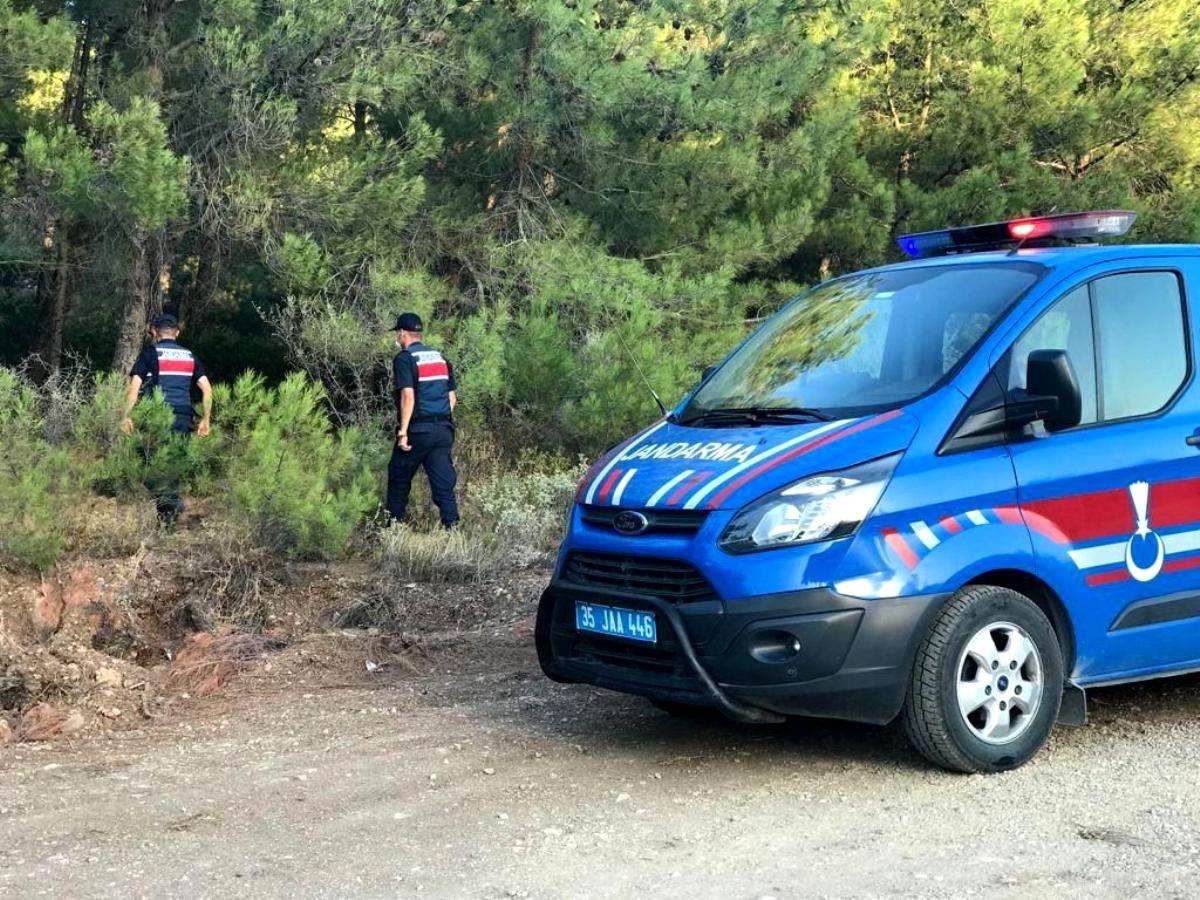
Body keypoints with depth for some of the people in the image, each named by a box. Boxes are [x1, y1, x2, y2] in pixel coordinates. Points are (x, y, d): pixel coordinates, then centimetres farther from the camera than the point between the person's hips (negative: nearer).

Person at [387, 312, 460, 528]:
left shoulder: (404, 359, -7)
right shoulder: (440, 357, 14)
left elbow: (408, 396, -18)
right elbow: (453, 397, 14)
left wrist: (403, 432, -17)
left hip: (418, 430, -5)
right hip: (444, 429, 5)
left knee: (399, 478, 12)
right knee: (444, 484, 3)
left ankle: (395, 525, 20)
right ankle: (452, 528, -4)